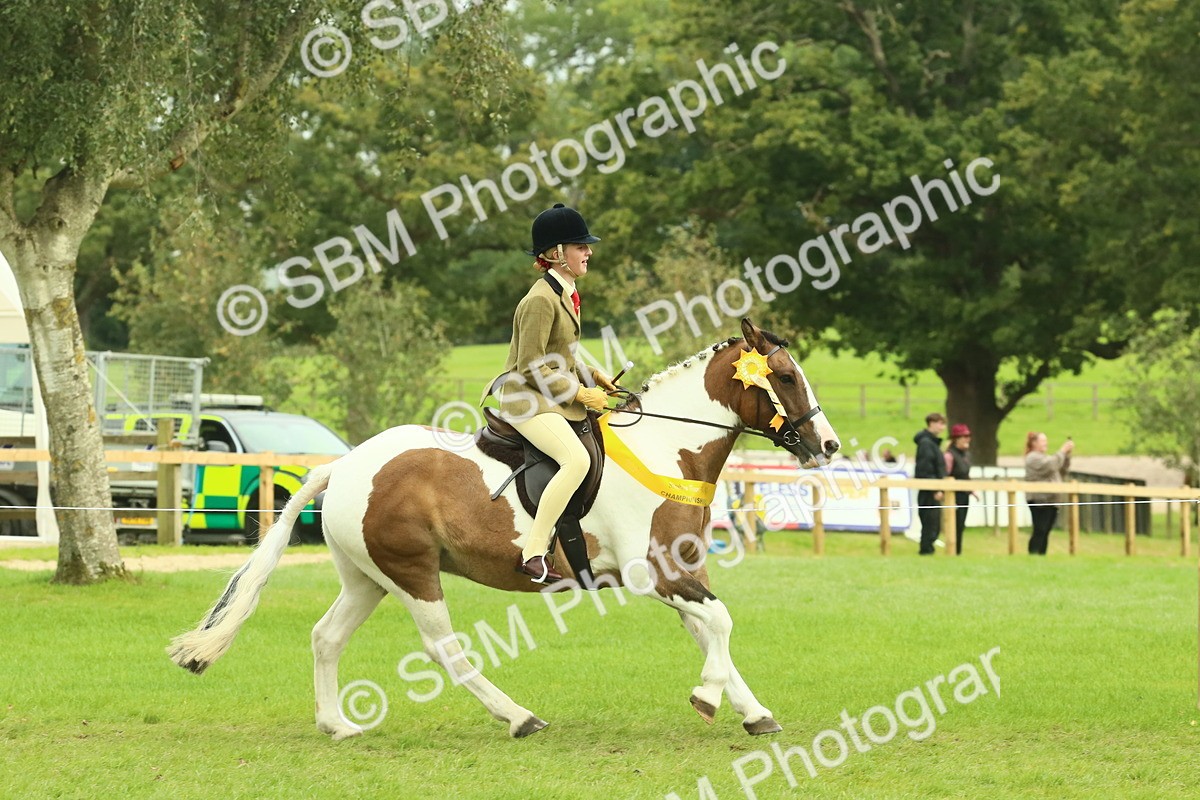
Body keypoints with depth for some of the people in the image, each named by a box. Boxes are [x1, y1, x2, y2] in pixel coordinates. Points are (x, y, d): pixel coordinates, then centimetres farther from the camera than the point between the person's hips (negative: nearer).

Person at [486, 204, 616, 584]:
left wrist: (591, 376, 10)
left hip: (556, 397, 11)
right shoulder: (541, 301, -17)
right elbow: (532, 368, -19)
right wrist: (580, 393, -16)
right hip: (527, 401, -11)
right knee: (577, 459, -30)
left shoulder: (566, 293, 13)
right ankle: (532, 553, -29)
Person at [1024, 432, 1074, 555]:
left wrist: (1067, 455, 10)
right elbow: (1049, 466, -20)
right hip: (1039, 499, -9)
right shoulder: (1033, 458, -5)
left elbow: (1062, 470, 22)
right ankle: (1033, 555, -17)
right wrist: (1062, 452, -14)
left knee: (1045, 532, 6)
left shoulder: (1043, 457, 26)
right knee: (1040, 531, -15)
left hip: (1050, 500, 9)